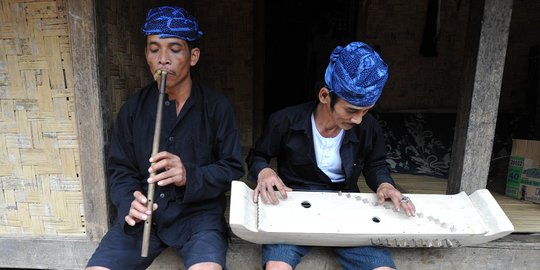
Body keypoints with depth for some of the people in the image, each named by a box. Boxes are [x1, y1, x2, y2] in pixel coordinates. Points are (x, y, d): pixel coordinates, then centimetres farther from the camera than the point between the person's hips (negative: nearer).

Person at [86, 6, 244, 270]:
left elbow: (233, 169, -4)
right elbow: (120, 170, 7)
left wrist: (190, 176, -22)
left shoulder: (216, 106, -4)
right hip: (145, 214, 3)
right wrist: (129, 204, -14)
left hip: (198, 211, -2)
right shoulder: (132, 108, 4)